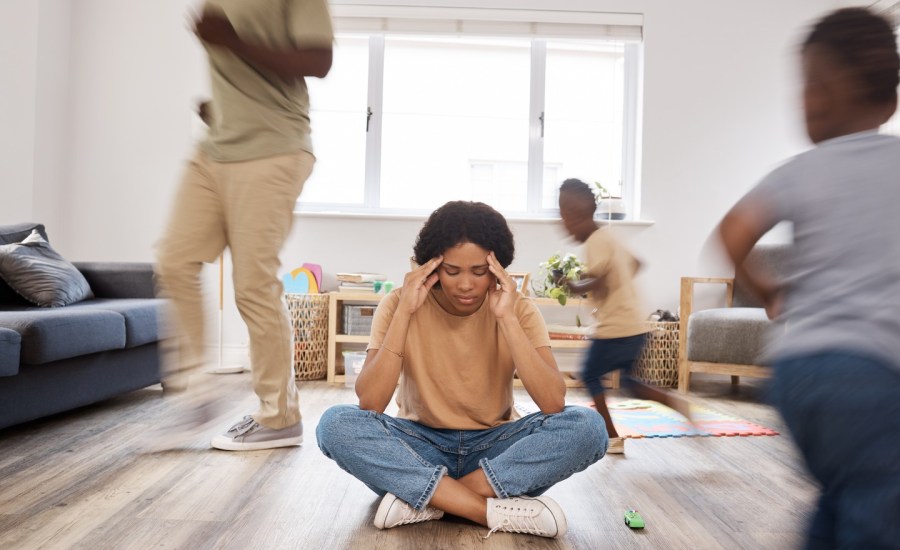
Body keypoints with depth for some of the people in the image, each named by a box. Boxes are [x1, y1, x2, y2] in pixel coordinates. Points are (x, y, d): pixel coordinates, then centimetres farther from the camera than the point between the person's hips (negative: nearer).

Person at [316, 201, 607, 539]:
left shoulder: (518, 308, -10)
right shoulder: (399, 304, -11)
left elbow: (554, 404, -22)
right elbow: (369, 404, -22)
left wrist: (507, 318, -28)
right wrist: (404, 312, -27)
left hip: (495, 447, 1)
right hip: (421, 446, 0)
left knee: (587, 426, -26)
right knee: (335, 424, -28)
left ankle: (423, 500, -22)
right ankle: (495, 510, -27)